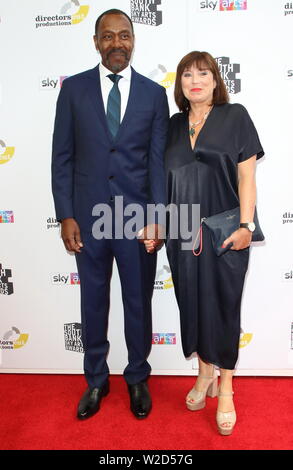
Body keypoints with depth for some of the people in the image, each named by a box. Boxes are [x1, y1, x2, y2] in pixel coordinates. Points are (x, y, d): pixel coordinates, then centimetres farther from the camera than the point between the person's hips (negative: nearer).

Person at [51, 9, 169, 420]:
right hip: (88, 216, 1)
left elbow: (158, 160, 1)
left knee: (139, 302, 11)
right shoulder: (74, 89, 5)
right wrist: (66, 216, -4)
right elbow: (62, 157, 2)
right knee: (93, 302, 13)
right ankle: (96, 380, 36)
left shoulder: (154, 93, 5)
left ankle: (138, 379, 35)